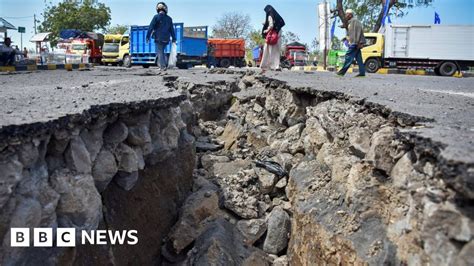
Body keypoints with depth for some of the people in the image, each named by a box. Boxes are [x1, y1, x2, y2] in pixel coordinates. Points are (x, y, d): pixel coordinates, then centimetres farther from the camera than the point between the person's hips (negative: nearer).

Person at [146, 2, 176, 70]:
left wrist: (147, 36, -6)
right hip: (166, 39, 4)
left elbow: (151, 27, -9)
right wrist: (174, 39, 14)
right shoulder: (169, 18, 7)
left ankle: (163, 66, -7)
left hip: (158, 38, -4)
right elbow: (172, 30, 10)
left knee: (160, 52, 1)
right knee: (161, 51, 20)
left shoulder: (156, 17, -6)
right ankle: (164, 64, 15)